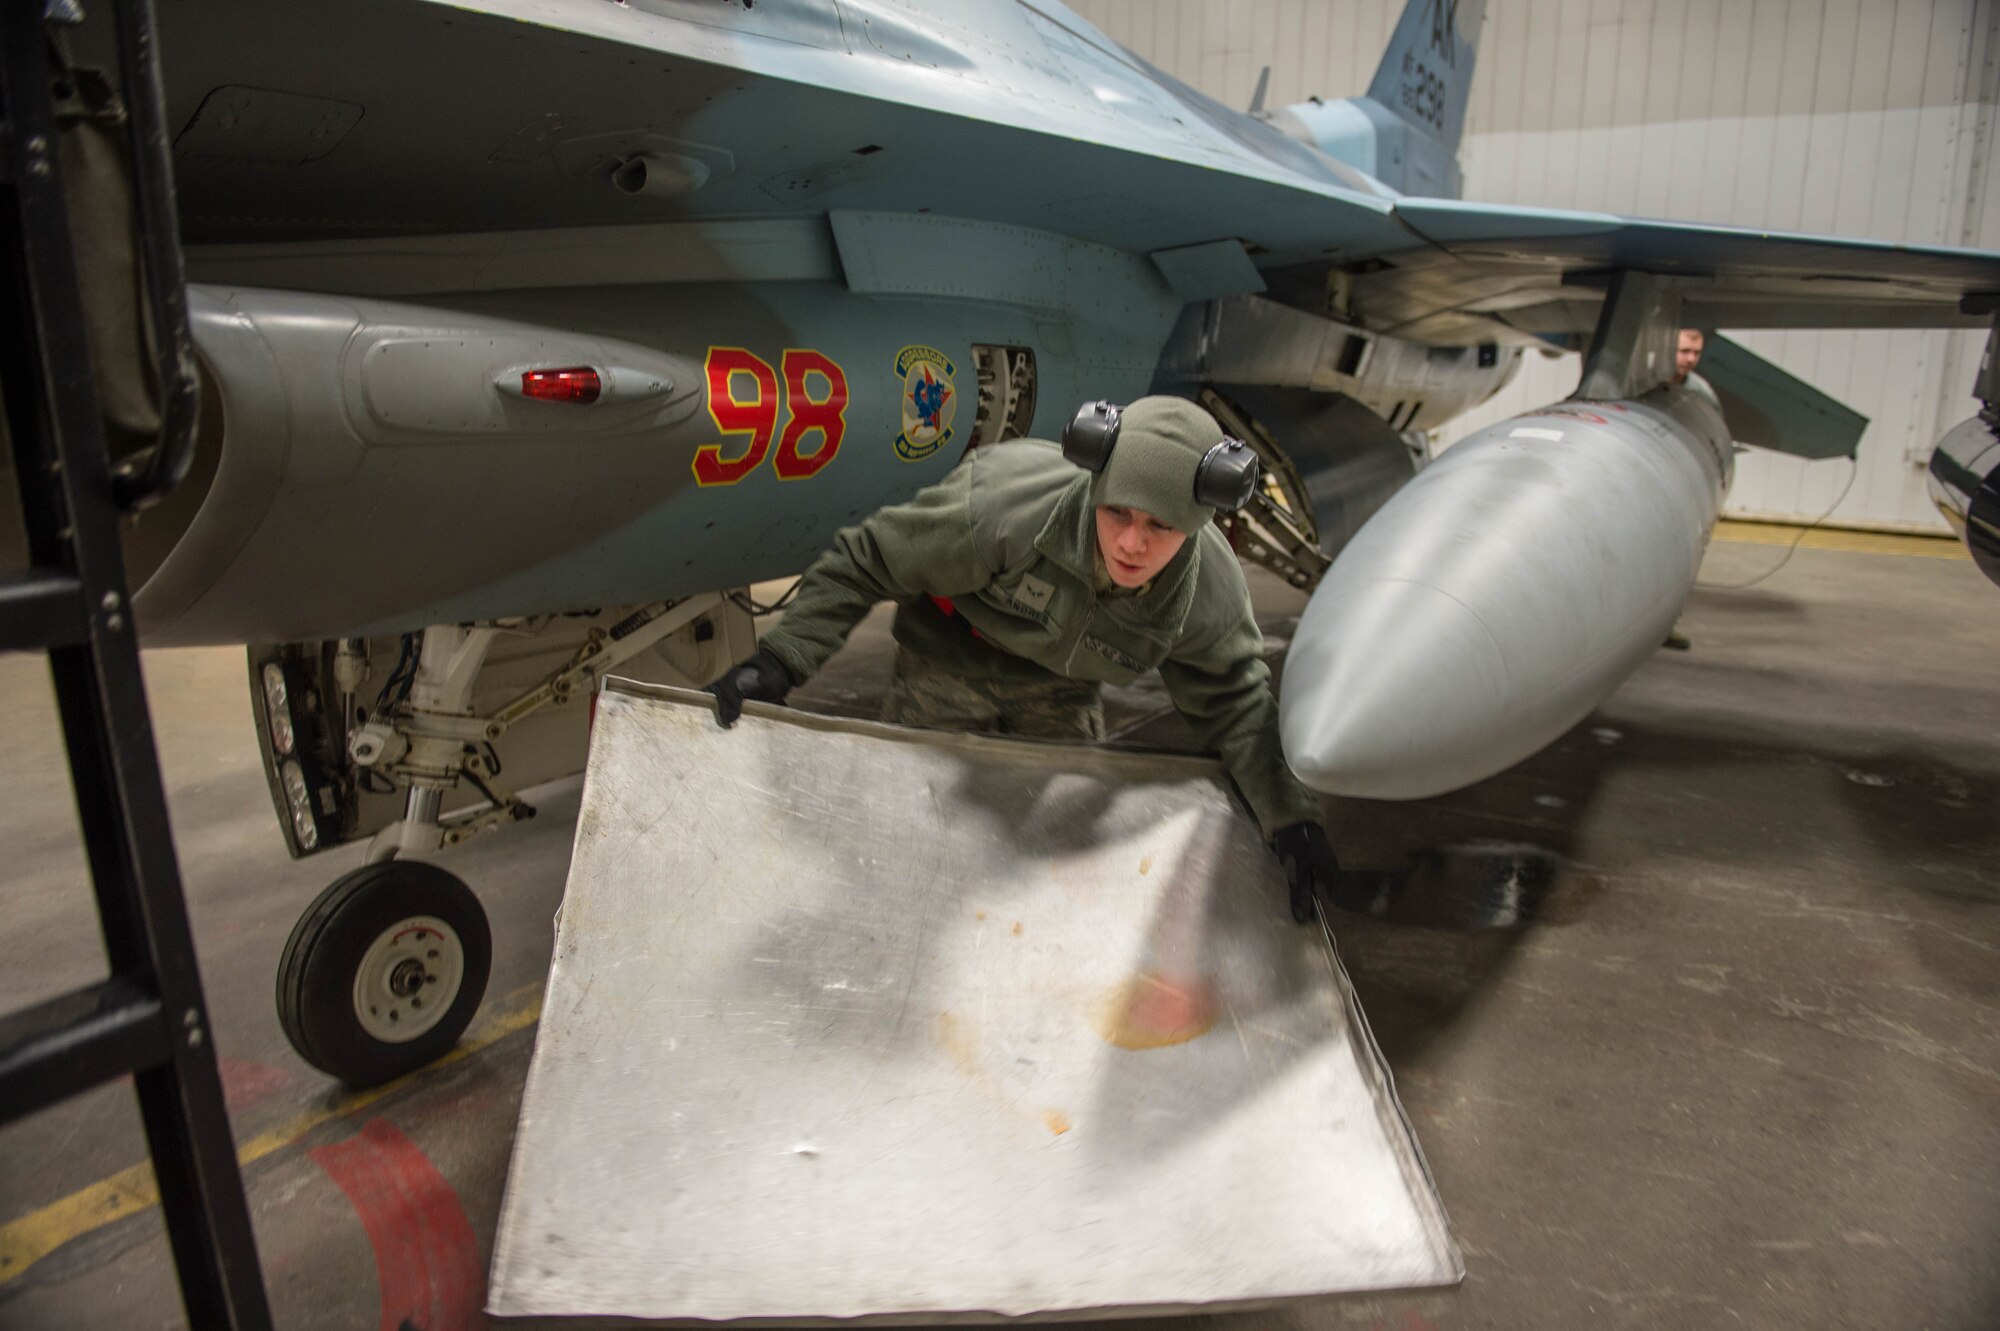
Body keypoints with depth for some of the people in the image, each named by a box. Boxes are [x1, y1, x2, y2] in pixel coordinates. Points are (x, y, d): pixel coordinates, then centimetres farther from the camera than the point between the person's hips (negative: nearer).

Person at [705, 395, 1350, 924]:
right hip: (952, 657, -3)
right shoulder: (1003, 508, -42)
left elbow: (1236, 702, -12)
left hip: (1059, 680, 3)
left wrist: (1288, 816, -21)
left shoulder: (1209, 595, -29)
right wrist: (782, 659, -33)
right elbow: (866, 561, -29)